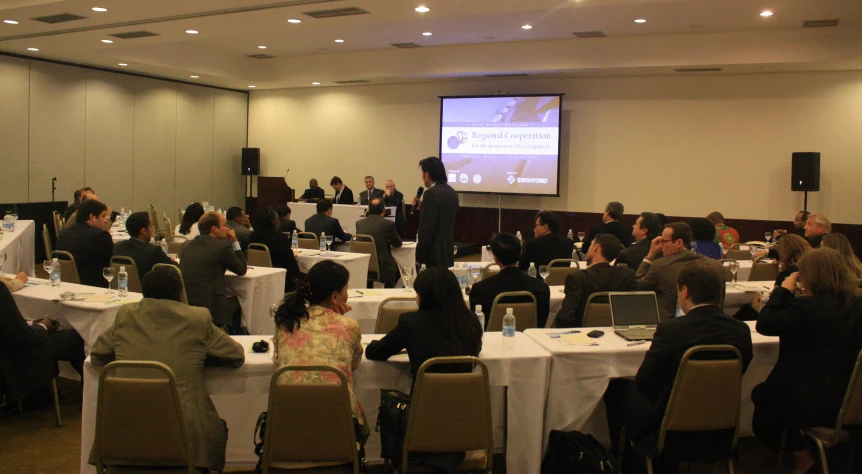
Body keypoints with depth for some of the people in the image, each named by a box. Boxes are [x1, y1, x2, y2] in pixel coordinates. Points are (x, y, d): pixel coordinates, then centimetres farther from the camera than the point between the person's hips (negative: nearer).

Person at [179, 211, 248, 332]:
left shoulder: (186, 245, 9)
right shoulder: (222, 245, -11)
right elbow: (242, 270, 0)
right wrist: (235, 242, 7)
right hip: (212, 308, -7)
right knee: (237, 302, 21)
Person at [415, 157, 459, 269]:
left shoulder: (431, 194, -16)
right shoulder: (451, 192, 11)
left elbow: (427, 228, -19)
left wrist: (419, 257, -13)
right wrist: (420, 208, 17)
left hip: (435, 254, -9)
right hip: (448, 252, 9)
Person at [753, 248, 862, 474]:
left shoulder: (806, 306, -22)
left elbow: (764, 325, -15)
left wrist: (783, 291, -6)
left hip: (809, 404, -7)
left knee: (760, 394, 22)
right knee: (768, 391, 29)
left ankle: (801, 455, 27)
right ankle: (804, 451, 36)